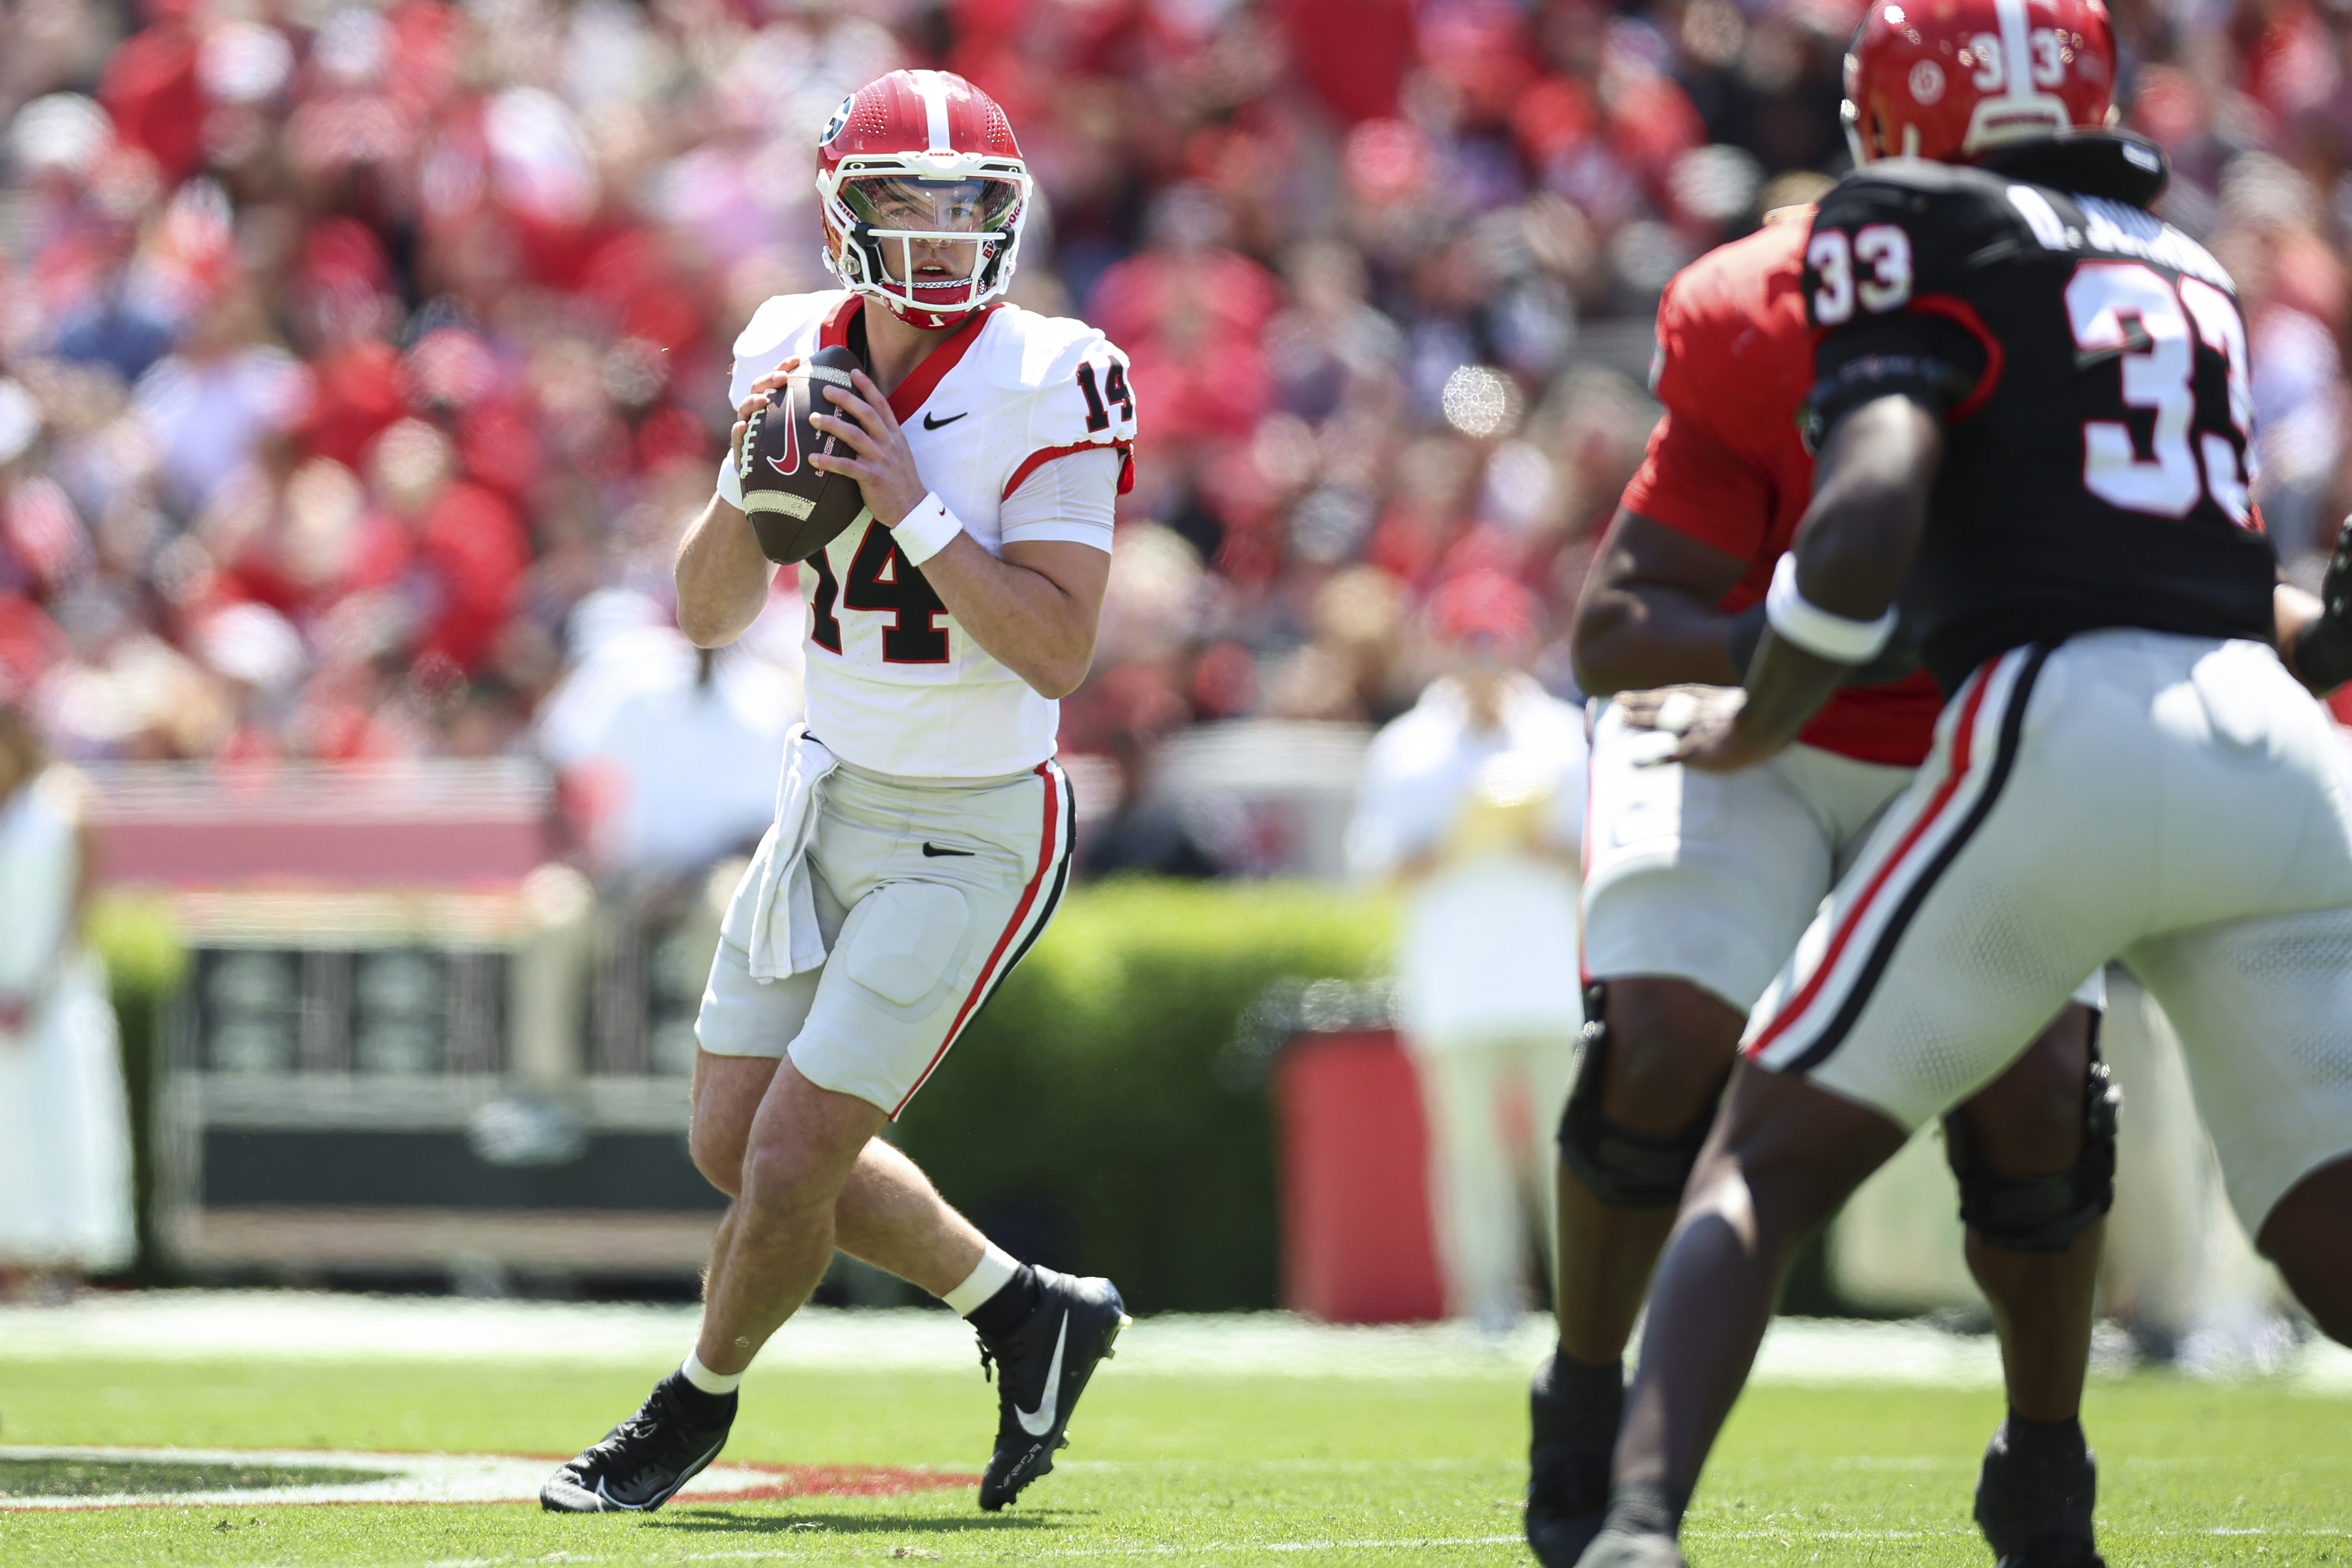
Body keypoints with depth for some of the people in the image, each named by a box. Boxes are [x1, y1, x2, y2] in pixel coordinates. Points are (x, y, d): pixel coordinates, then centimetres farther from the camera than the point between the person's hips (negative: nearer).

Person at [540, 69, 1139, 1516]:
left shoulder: (1048, 388, -19)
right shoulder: (797, 358, -3)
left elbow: (1058, 650, -25)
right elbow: (709, 614, 2)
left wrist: (909, 501, -30)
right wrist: (750, 482, -16)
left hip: (970, 834, -7)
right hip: (833, 792, 7)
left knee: (791, 1157, -7)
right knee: (736, 1143, 13)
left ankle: (697, 1408, 21)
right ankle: (1031, 1314, 30)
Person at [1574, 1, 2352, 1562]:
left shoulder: (1921, 228, 7)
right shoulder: (2191, 268, 26)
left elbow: (1870, 514, -7)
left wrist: (1757, 723, 7)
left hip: (2064, 729, -5)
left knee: (1769, 1161, 5)